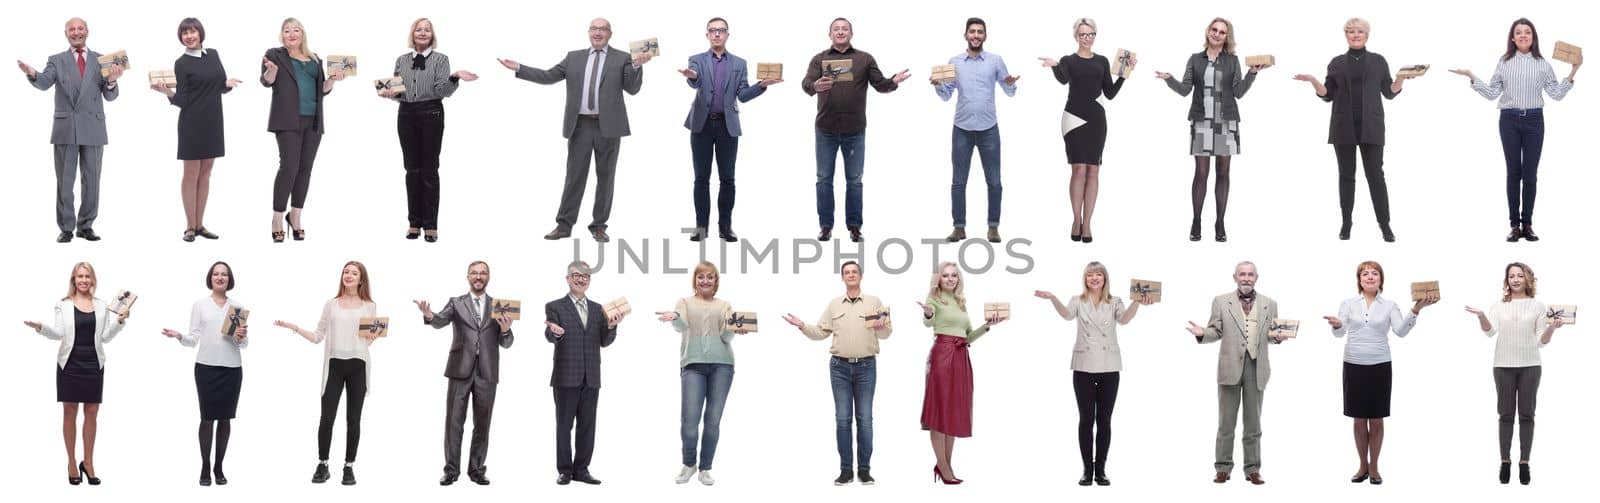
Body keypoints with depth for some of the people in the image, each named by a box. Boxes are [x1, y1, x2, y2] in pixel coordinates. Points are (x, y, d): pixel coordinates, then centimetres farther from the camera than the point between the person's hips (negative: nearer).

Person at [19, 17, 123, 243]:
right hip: (65, 129, -1)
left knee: (91, 180, 6)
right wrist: (33, 74, -35)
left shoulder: (101, 60, 8)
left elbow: (110, 96, 3)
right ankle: (66, 228, 8)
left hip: (93, 129, 1)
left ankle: (86, 226, 15)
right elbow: (44, 83, -12)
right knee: (64, 181, 2)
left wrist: (111, 81, -20)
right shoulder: (57, 61, 6)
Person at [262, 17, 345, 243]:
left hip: (313, 122, 5)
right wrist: (271, 69, -28)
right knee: (289, 167, -13)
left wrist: (332, 79, -2)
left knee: (305, 168, 3)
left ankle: (295, 216, 12)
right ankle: (277, 219, -7)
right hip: (289, 120, -5)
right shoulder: (275, 54, 5)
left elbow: (323, 89, 18)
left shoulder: (315, 59, 18)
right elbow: (267, 81, -7)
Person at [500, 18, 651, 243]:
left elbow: (632, 88, -4)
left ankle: (599, 225, 14)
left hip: (608, 126, -2)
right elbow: (548, 76, 11)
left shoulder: (622, 58, 4)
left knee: (605, 177, 5)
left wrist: (636, 66, -21)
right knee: (574, 175, 4)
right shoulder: (574, 58, 12)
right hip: (580, 125, 2)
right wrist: (519, 69, 6)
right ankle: (564, 225, 8)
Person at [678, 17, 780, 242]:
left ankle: (725, 226, 7)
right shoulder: (697, 60, 5)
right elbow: (695, 83, -15)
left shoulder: (739, 64, 9)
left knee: (727, 178, 1)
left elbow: (743, 95, 1)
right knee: (702, 178, 1)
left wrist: (761, 85, -17)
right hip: (702, 124, -1)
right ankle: (701, 225, 6)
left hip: (727, 125, 1)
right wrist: (691, 76, -39)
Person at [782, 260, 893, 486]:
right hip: (840, 366, 2)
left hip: (865, 366, -1)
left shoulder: (874, 302, 5)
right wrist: (802, 326, -6)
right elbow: (821, 332, 9)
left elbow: (887, 333, -1)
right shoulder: (834, 305, 11)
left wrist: (882, 327, -23)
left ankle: (864, 469, 5)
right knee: (843, 418, 0)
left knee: (864, 418, 0)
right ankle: (846, 469, 5)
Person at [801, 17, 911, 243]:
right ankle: (826, 226, 12)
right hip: (826, 129, 0)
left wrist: (893, 82, -24)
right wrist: (815, 86, -35)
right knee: (824, 179, 5)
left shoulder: (865, 59, 4)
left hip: (855, 130, 0)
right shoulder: (819, 59, 2)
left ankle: (854, 226, 13)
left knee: (854, 180, 6)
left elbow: (880, 84, -1)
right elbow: (806, 84, -11)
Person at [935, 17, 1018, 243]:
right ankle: (959, 227, 8)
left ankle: (993, 227, 8)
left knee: (994, 182, 1)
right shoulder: (954, 62, 6)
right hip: (962, 129, 1)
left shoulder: (996, 61, 2)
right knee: (958, 181, 3)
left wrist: (1010, 84, -20)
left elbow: (1009, 92, 2)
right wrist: (937, 85, -12)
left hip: (988, 129, -1)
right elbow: (946, 95, 8)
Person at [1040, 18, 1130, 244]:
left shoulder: (1102, 61, 12)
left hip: (1095, 118, 3)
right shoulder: (1068, 61, 3)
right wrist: (1054, 66, -39)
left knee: (1093, 170, 0)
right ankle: (1076, 221, 1)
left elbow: (1110, 93, 10)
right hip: (1075, 117, -3)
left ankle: (1087, 224, 3)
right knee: (1079, 169, -9)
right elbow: (1063, 79, -20)